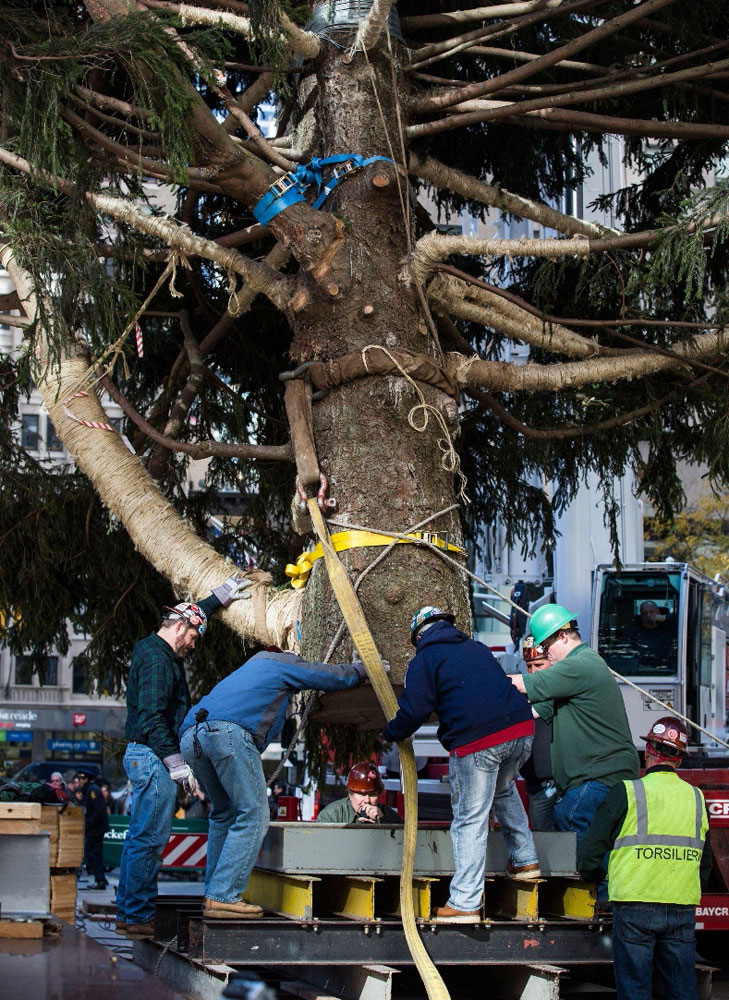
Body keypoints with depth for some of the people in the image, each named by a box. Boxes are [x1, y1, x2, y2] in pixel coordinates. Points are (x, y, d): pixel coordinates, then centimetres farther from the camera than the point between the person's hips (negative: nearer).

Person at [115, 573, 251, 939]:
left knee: (140, 836, 13)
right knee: (150, 838, -10)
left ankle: (127, 913, 16)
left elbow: (193, 614, 37)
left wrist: (221, 595, 41)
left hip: (142, 757, 11)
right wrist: (176, 764, -25)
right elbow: (153, 717, -23)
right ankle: (137, 917, -10)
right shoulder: (157, 660, -14)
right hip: (153, 757, -11)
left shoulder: (157, 651, 17)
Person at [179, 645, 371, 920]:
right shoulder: (283, 663, 22)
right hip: (229, 732, -8)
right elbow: (338, 676, 28)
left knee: (224, 812, 22)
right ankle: (222, 897, -12)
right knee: (252, 815, -5)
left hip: (189, 737, 8)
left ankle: (214, 892, 16)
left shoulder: (254, 664, 40)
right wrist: (364, 667, 46)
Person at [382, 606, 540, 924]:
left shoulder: (424, 660, 6)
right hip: (521, 730, 6)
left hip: (476, 740, -6)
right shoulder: (478, 649, 25)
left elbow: (414, 710, -1)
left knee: (470, 821, 0)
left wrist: (391, 732, 16)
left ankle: (464, 903, 1)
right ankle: (525, 859, 36)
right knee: (504, 790, 34)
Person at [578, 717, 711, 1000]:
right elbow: (705, 864, 17)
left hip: (635, 907, -4)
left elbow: (589, 852, -3)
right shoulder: (696, 798, 8)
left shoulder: (627, 793, -5)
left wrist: (594, 876, 18)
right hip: (683, 910, 4)